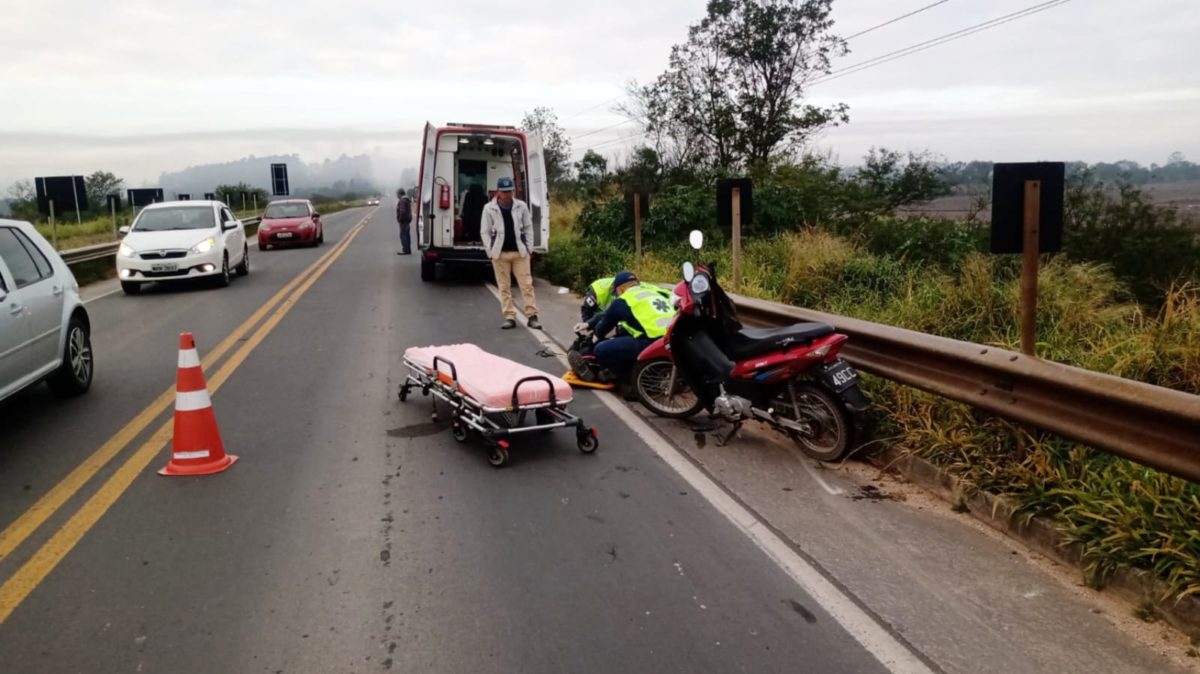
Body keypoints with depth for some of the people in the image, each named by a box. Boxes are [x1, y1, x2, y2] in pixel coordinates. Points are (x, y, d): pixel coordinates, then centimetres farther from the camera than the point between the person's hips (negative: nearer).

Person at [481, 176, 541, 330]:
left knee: (527, 284, -1)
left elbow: (528, 227, 8)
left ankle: (532, 316, 2)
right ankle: (509, 317, 9)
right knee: (504, 287, 3)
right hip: (500, 254, 0)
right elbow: (485, 232, 2)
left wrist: (528, 248, 1)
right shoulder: (489, 208, -2)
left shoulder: (521, 206, 1)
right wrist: (491, 252, -5)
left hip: (520, 252, 0)